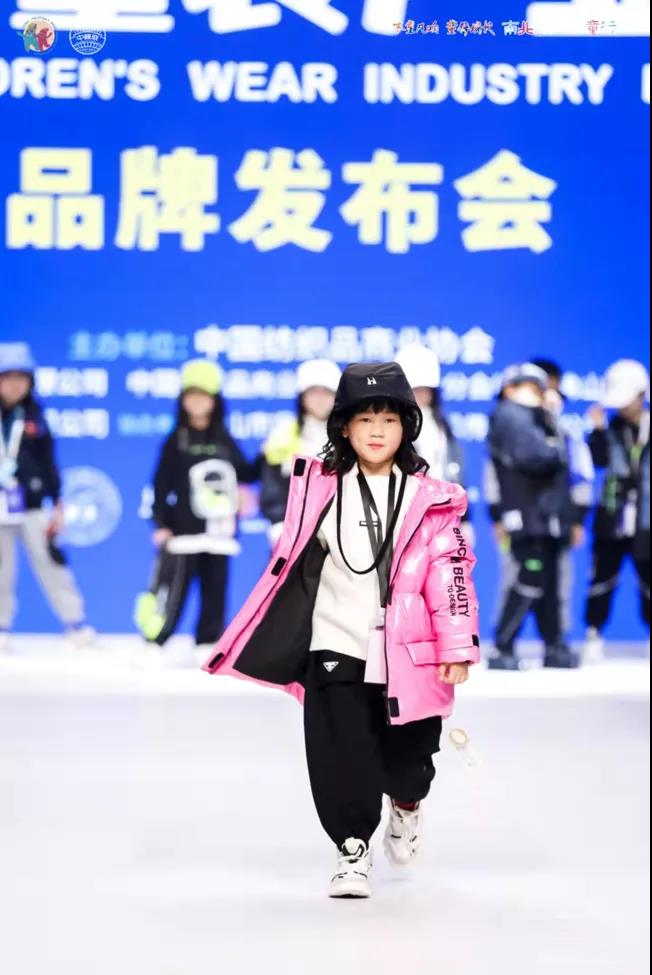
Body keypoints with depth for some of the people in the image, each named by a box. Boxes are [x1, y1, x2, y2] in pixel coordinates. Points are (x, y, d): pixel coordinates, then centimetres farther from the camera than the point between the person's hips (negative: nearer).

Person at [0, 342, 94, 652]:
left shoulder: (32, 415, 1)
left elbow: (48, 460, 6)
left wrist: (57, 503, 5)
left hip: (32, 504, 0)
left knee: (49, 561, -1)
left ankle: (75, 622, 4)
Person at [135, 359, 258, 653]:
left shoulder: (225, 441, 10)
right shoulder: (176, 441, 0)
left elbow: (246, 474, 18)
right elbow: (161, 484, -3)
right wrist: (161, 524, -10)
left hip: (218, 533, 4)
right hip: (184, 531, -4)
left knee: (215, 593, 6)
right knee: (171, 592, -8)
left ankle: (208, 646, 12)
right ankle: (153, 644, 0)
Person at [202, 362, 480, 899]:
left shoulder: (429, 498, -2)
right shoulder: (319, 489, 2)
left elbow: (450, 572, -3)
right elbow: (290, 565, 9)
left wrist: (457, 648, -8)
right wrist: (246, 643, 10)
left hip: (407, 654, 0)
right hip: (336, 649, 1)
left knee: (408, 751, 11)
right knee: (340, 755, -6)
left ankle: (407, 804, 44)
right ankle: (353, 848, 10)